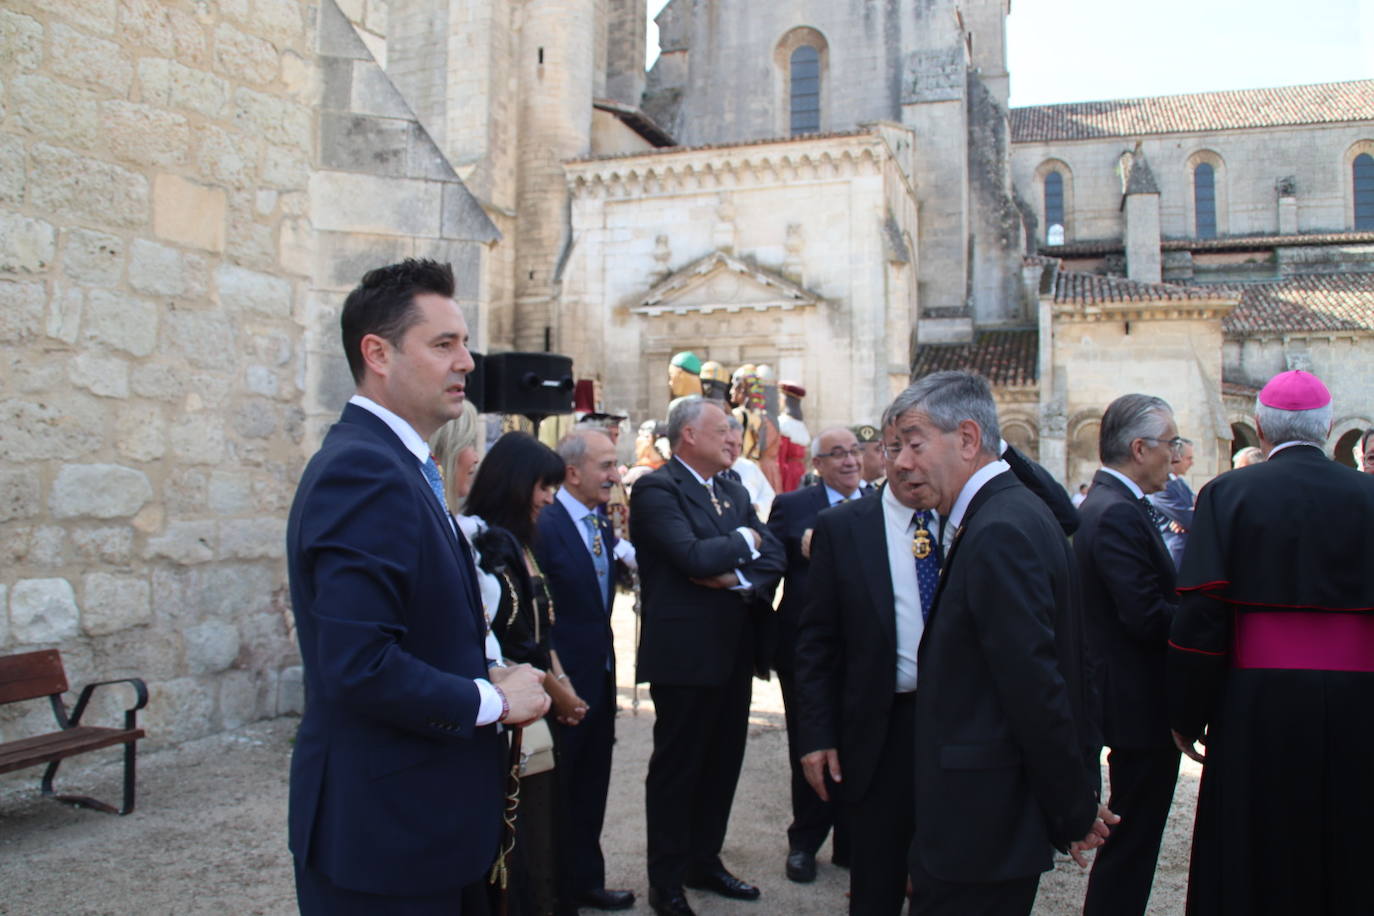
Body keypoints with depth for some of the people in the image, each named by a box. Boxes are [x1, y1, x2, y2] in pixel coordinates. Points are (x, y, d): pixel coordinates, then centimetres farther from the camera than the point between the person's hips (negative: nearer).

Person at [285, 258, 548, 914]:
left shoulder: (392, 463, 11)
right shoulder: (363, 471, -21)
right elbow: (359, 666, -29)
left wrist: (487, 677, 1)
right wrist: (492, 700, -16)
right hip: (383, 831, -9)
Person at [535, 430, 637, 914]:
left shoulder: (602, 522, 5)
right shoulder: (544, 524, -20)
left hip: (600, 674, 8)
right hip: (565, 679, -8)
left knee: (592, 787, 19)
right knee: (559, 790, 8)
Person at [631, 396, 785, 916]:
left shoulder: (733, 492, 13)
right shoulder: (656, 489, -12)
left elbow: (774, 558, 5)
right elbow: (694, 557, -25)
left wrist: (739, 579, -14)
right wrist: (745, 540, -8)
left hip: (733, 652, 8)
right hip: (685, 653, -8)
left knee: (723, 763, 16)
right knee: (676, 768, 5)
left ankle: (705, 862, 33)